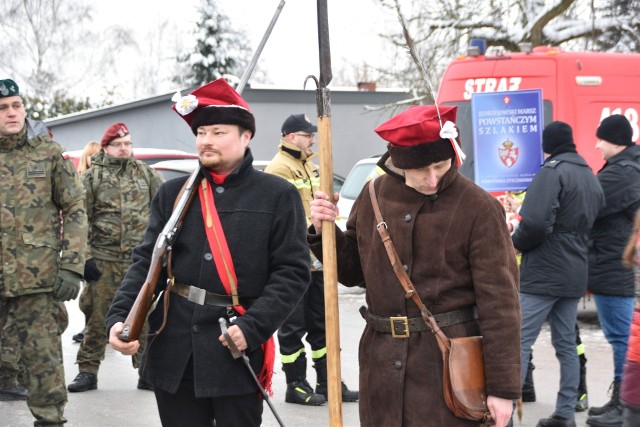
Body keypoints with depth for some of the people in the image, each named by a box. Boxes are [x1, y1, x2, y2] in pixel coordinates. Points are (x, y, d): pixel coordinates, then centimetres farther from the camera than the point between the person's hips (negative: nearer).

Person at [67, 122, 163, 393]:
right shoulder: (92, 177, 2)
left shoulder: (147, 174, 9)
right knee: (97, 318, 2)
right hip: (104, 260, -1)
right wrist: (84, 257, -7)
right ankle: (87, 371, 11)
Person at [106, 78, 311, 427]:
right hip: (174, 352, 3)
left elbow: (292, 272, -5)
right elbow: (147, 262, 7)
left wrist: (252, 327, -17)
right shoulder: (173, 194, 9)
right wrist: (119, 316, -9)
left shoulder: (278, 196, -1)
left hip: (238, 350, -3)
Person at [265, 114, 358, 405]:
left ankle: (327, 382, 20)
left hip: (317, 261, 9)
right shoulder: (278, 170, -14)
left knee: (321, 325, 13)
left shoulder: (309, 165, 16)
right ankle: (296, 386, 9)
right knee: (293, 327, 1)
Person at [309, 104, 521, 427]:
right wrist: (323, 231, -2)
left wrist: (503, 388, -11)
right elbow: (353, 271, 17)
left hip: (449, 362, -5)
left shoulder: (479, 208, -9)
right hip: (382, 362, 5)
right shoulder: (374, 195, 5)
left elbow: (499, 304, -10)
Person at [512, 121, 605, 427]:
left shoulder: (552, 171, -11)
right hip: (574, 275, 8)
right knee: (566, 344, 13)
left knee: (519, 343, -7)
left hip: (542, 274, -8)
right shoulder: (591, 177, 15)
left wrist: (516, 244, -5)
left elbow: (535, 223, -22)